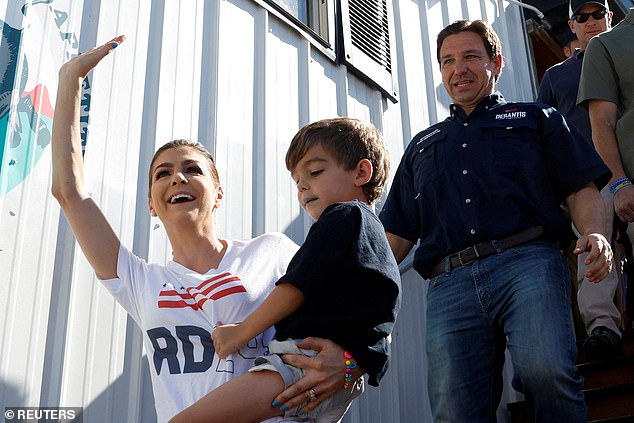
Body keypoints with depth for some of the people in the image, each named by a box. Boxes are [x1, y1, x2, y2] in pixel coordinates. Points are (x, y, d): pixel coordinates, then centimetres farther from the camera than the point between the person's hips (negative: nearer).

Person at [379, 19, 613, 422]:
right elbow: (398, 234, 27)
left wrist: (594, 234, -9)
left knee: (546, 372, -29)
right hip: (450, 284, 3)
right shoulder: (422, 146, 32)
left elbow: (582, 189, 14)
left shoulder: (536, 117, 25)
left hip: (527, 261, -2)